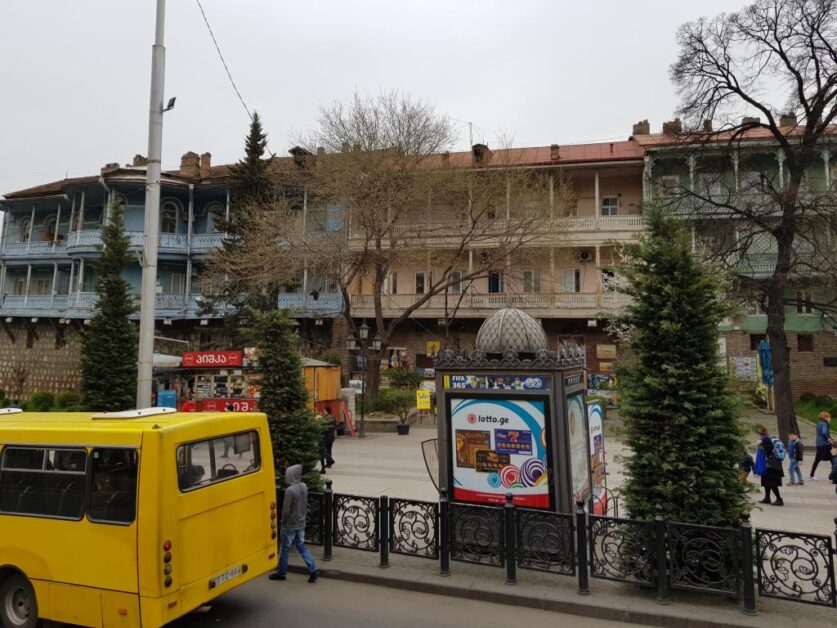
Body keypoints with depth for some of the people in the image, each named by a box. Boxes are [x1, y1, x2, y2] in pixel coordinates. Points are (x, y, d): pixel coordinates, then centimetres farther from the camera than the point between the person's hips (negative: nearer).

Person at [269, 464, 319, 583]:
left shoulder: (290, 490, -23)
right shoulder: (304, 487, -3)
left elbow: (286, 509, -17)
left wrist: (282, 521, -4)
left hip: (289, 524, -6)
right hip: (301, 523, 6)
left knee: (285, 549, 10)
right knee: (301, 547, 14)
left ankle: (281, 573, 25)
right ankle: (313, 570, 6)